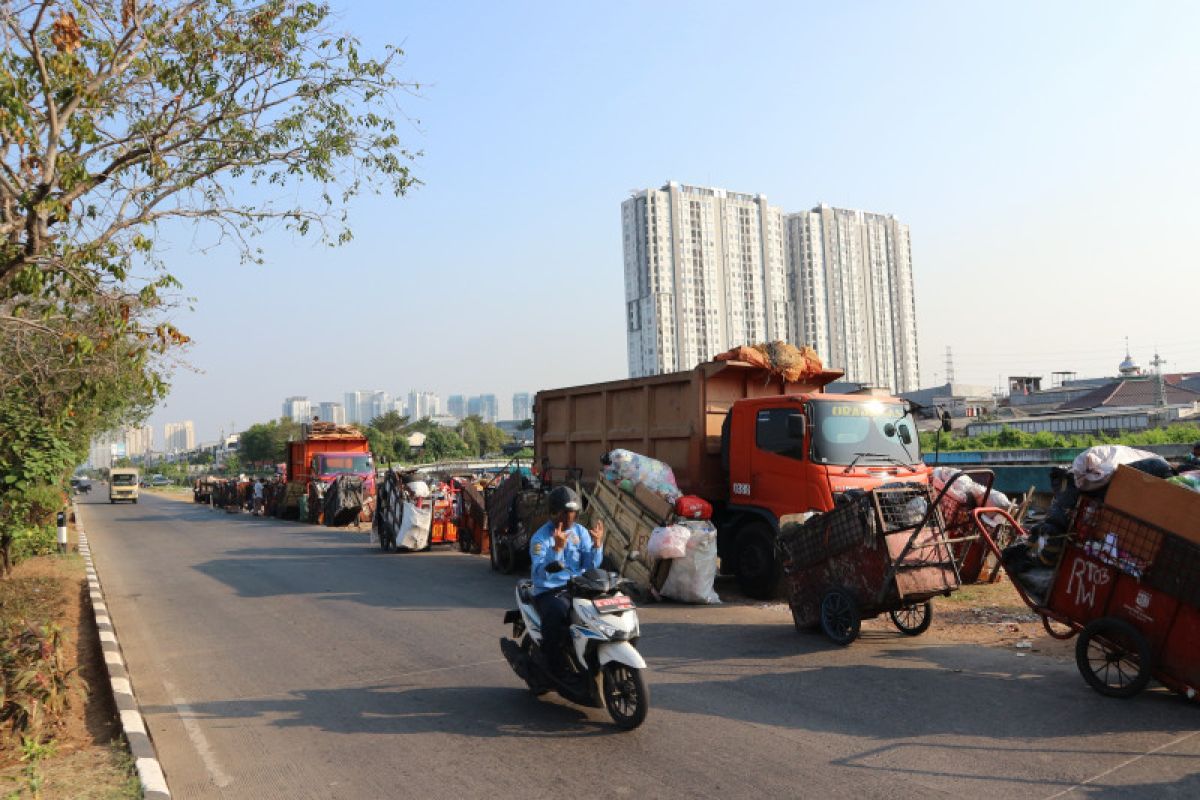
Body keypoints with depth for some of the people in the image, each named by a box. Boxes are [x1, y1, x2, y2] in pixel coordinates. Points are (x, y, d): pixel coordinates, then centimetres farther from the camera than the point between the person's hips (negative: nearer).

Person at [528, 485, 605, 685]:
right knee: (558, 612, -37)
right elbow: (540, 572, -23)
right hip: (549, 592, -5)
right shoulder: (540, 538, -8)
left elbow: (592, 566, 1)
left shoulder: (581, 532, 8)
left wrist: (597, 543, -17)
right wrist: (557, 548, -34)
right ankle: (557, 668, -20)